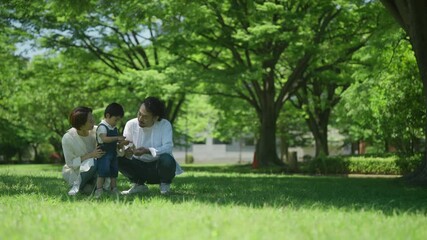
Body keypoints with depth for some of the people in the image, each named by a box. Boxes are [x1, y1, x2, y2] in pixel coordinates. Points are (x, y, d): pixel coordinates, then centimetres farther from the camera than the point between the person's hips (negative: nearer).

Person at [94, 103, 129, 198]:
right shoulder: (102, 127, -11)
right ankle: (99, 190, -12)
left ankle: (114, 189, 16)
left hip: (113, 154, 9)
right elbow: (104, 139, -28)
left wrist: (121, 144, -1)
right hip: (104, 154, -9)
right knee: (103, 172, -14)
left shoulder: (115, 129, 15)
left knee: (114, 172, 10)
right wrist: (117, 138, -28)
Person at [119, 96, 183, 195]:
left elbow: (168, 147, -25)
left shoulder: (165, 125, -14)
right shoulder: (131, 124, -7)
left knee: (166, 159, -37)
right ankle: (139, 185, 4)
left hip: (158, 166, -3)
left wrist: (148, 151, -40)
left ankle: (164, 185, -1)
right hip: (139, 166, 3)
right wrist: (126, 152, -37)